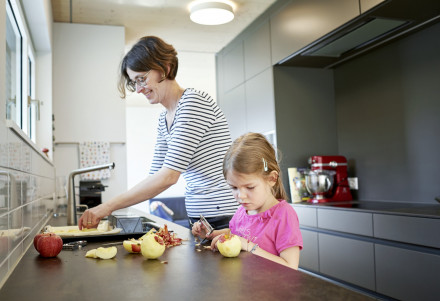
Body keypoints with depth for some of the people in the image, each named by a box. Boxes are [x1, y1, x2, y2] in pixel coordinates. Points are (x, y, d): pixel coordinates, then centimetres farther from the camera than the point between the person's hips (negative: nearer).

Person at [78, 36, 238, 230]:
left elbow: (168, 176, -21)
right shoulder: (163, 120, 13)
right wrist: (101, 212, 5)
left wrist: (109, 206, -16)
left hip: (224, 220, -8)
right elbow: (155, 176, 14)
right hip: (198, 219, 8)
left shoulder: (194, 101, -15)